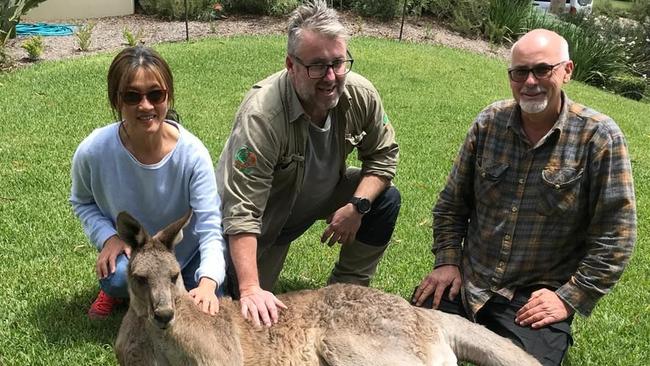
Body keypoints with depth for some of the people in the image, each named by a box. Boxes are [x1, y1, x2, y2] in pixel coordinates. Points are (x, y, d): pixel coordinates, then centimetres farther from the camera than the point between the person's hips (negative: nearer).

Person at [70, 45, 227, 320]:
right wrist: (108, 236, -20)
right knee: (119, 276, -32)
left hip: (186, 252, 0)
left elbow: (210, 226, -28)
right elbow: (82, 202, -1)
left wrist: (208, 282, -45)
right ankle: (116, 288, 8)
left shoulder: (192, 153, -28)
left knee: (209, 311, -13)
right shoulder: (92, 152, -23)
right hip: (127, 250, 0)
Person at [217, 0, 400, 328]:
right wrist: (250, 289, -40)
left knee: (386, 199, -14)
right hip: (266, 212, -4)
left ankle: (347, 291, 3)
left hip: (322, 193, 5)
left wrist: (357, 205, -23)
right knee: (253, 311, -8)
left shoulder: (360, 94, -21)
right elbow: (242, 211, -36)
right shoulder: (261, 114, -36)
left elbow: (384, 153, -6)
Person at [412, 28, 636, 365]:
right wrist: (447, 260, -1)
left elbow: (614, 236, -10)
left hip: (535, 299, -3)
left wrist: (569, 299, -12)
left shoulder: (599, 136, -11)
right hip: (467, 282, 3)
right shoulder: (489, 122, 0)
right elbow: (452, 202, 8)